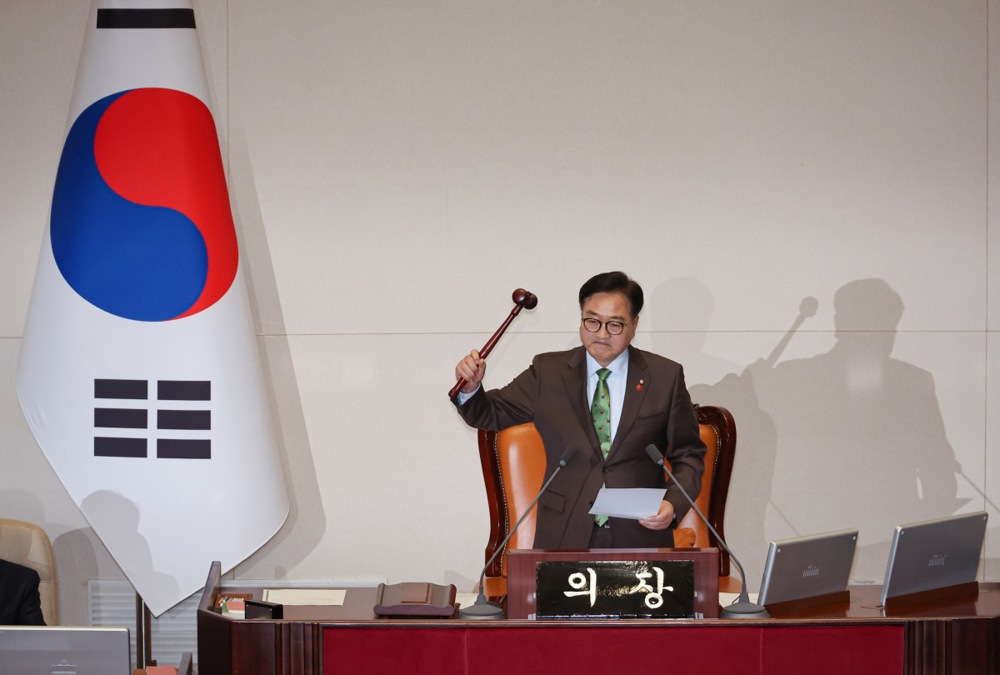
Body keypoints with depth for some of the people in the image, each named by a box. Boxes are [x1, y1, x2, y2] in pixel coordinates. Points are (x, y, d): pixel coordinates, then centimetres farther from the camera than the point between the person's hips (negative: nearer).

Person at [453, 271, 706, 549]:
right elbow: (492, 414, 14)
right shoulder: (548, 372, 8)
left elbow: (689, 453, 10)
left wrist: (674, 504, -7)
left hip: (640, 537, -1)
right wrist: (470, 389, -8)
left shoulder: (665, 377, 6)